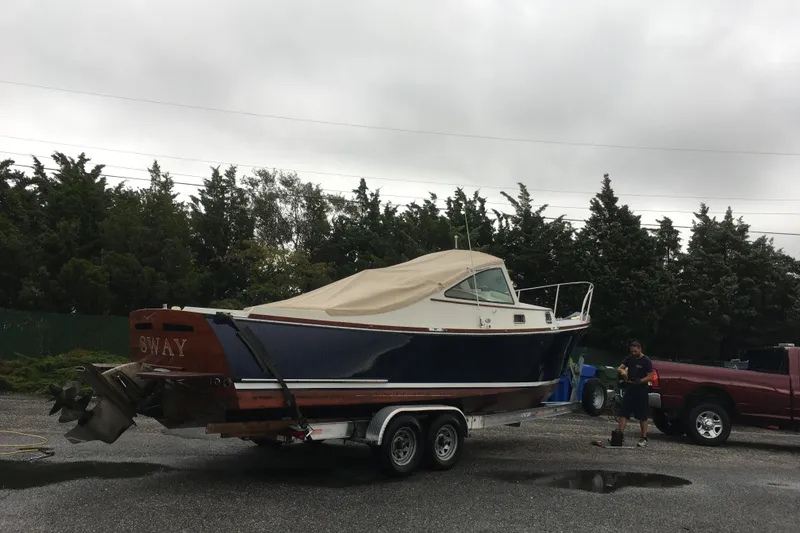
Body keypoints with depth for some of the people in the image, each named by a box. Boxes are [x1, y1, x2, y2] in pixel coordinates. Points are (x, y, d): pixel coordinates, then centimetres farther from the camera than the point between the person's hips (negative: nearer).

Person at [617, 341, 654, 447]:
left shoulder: (646, 361, -7)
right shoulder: (630, 358, 10)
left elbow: (650, 377, -9)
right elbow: (620, 368, 9)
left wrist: (639, 381, -23)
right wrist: (622, 371, -14)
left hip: (641, 391, -5)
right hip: (629, 390, 5)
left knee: (642, 416, 2)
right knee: (623, 413, 0)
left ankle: (644, 439, 10)